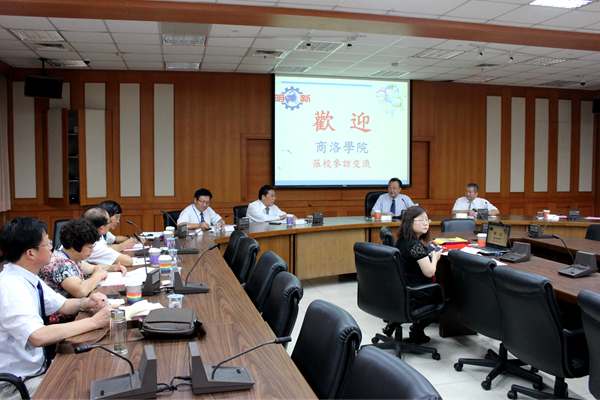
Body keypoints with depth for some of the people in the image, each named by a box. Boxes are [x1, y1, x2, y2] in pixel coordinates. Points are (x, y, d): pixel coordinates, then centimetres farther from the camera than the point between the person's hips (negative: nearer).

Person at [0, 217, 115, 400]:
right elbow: (38, 336, -36)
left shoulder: (29, 279, 5)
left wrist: (86, 303, -3)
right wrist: (94, 322, -30)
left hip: (37, 368, 9)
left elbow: (62, 305, 19)